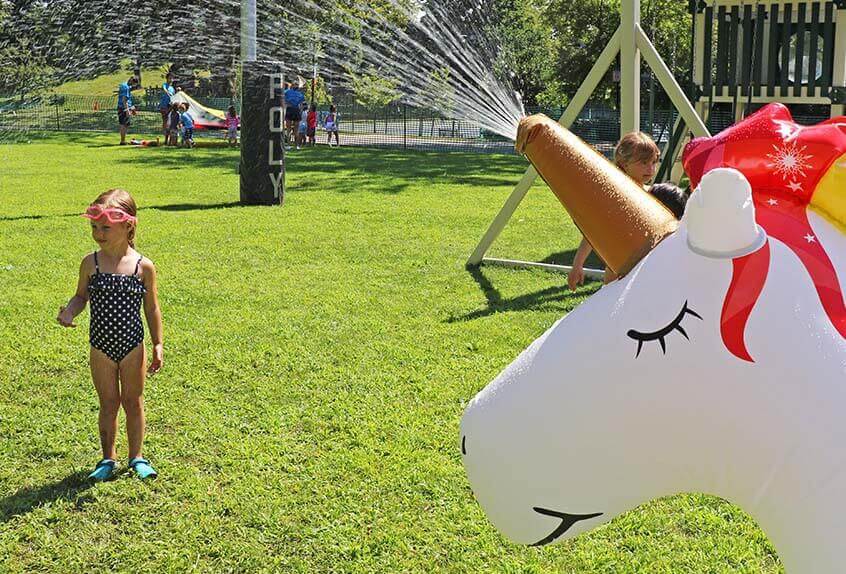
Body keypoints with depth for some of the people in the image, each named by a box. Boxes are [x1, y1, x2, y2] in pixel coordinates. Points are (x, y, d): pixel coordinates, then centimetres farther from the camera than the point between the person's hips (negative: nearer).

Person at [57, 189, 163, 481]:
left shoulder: (143, 266, -8)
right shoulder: (90, 263, -5)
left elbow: (152, 308, 0)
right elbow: (81, 295, 7)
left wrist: (158, 345, 0)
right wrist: (69, 311, -15)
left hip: (133, 345, -1)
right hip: (101, 347, 1)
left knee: (133, 402, 11)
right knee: (108, 403, 10)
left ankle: (136, 456, 26)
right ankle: (108, 458, 25)